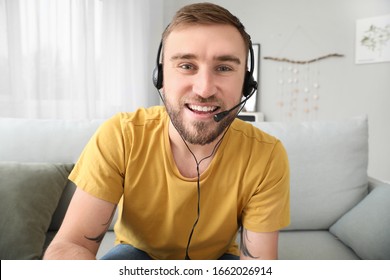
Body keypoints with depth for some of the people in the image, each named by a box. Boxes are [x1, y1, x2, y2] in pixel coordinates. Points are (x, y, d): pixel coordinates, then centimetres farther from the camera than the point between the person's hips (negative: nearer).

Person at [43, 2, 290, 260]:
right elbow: (67, 245, -25)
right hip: (138, 251, -1)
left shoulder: (267, 156, -24)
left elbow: (258, 260, -18)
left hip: (217, 257, 2)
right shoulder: (120, 136, -25)